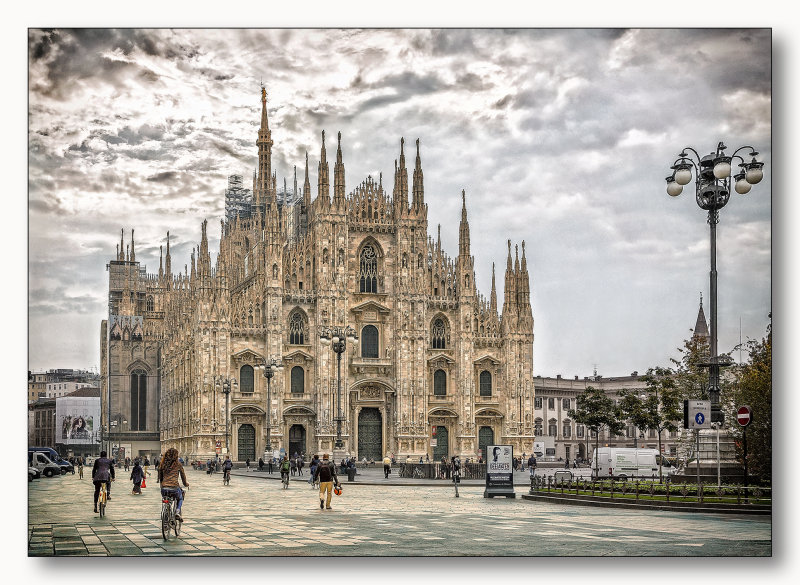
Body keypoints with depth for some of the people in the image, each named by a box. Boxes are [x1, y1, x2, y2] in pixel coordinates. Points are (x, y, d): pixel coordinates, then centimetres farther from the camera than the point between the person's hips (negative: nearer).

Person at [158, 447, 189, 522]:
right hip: (174, 487, -3)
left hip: (164, 488, 3)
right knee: (180, 499, 27)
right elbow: (183, 475, 15)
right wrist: (185, 483, 34)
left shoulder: (162, 464, 10)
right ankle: (177, 512, 2)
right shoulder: (178, 464, 3)